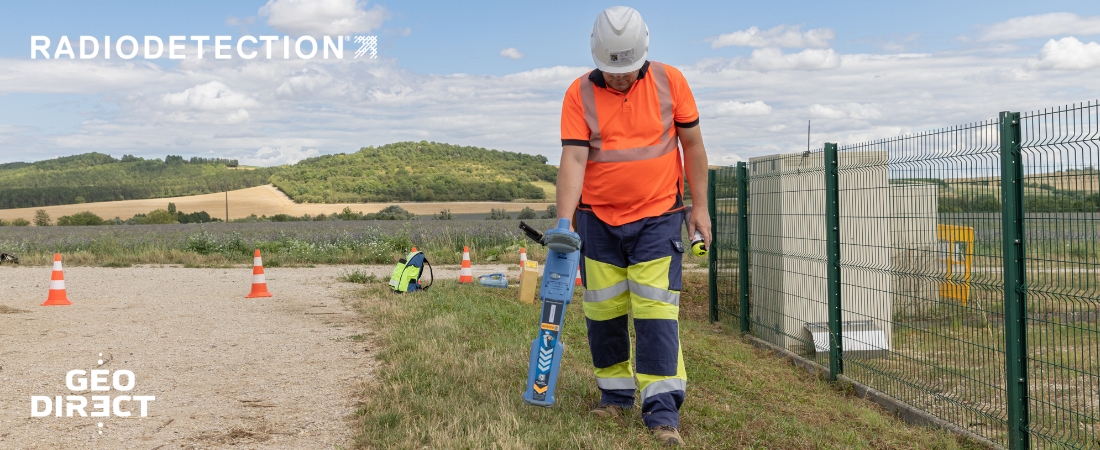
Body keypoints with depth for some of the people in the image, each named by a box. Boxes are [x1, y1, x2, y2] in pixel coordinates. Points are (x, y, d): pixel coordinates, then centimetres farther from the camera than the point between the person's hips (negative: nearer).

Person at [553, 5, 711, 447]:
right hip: (598, 220, 2)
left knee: (656, 310, -8)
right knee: (603, 310, 7)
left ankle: (662, 408, -4)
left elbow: (692, 144, 4)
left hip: (658, 217, -1)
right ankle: (615, 392, 24)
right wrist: (564, 221, -22)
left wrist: (699, 206, 3)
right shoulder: (580, 94, -5)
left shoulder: (669, 81, -4)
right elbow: (573, 158, -12)